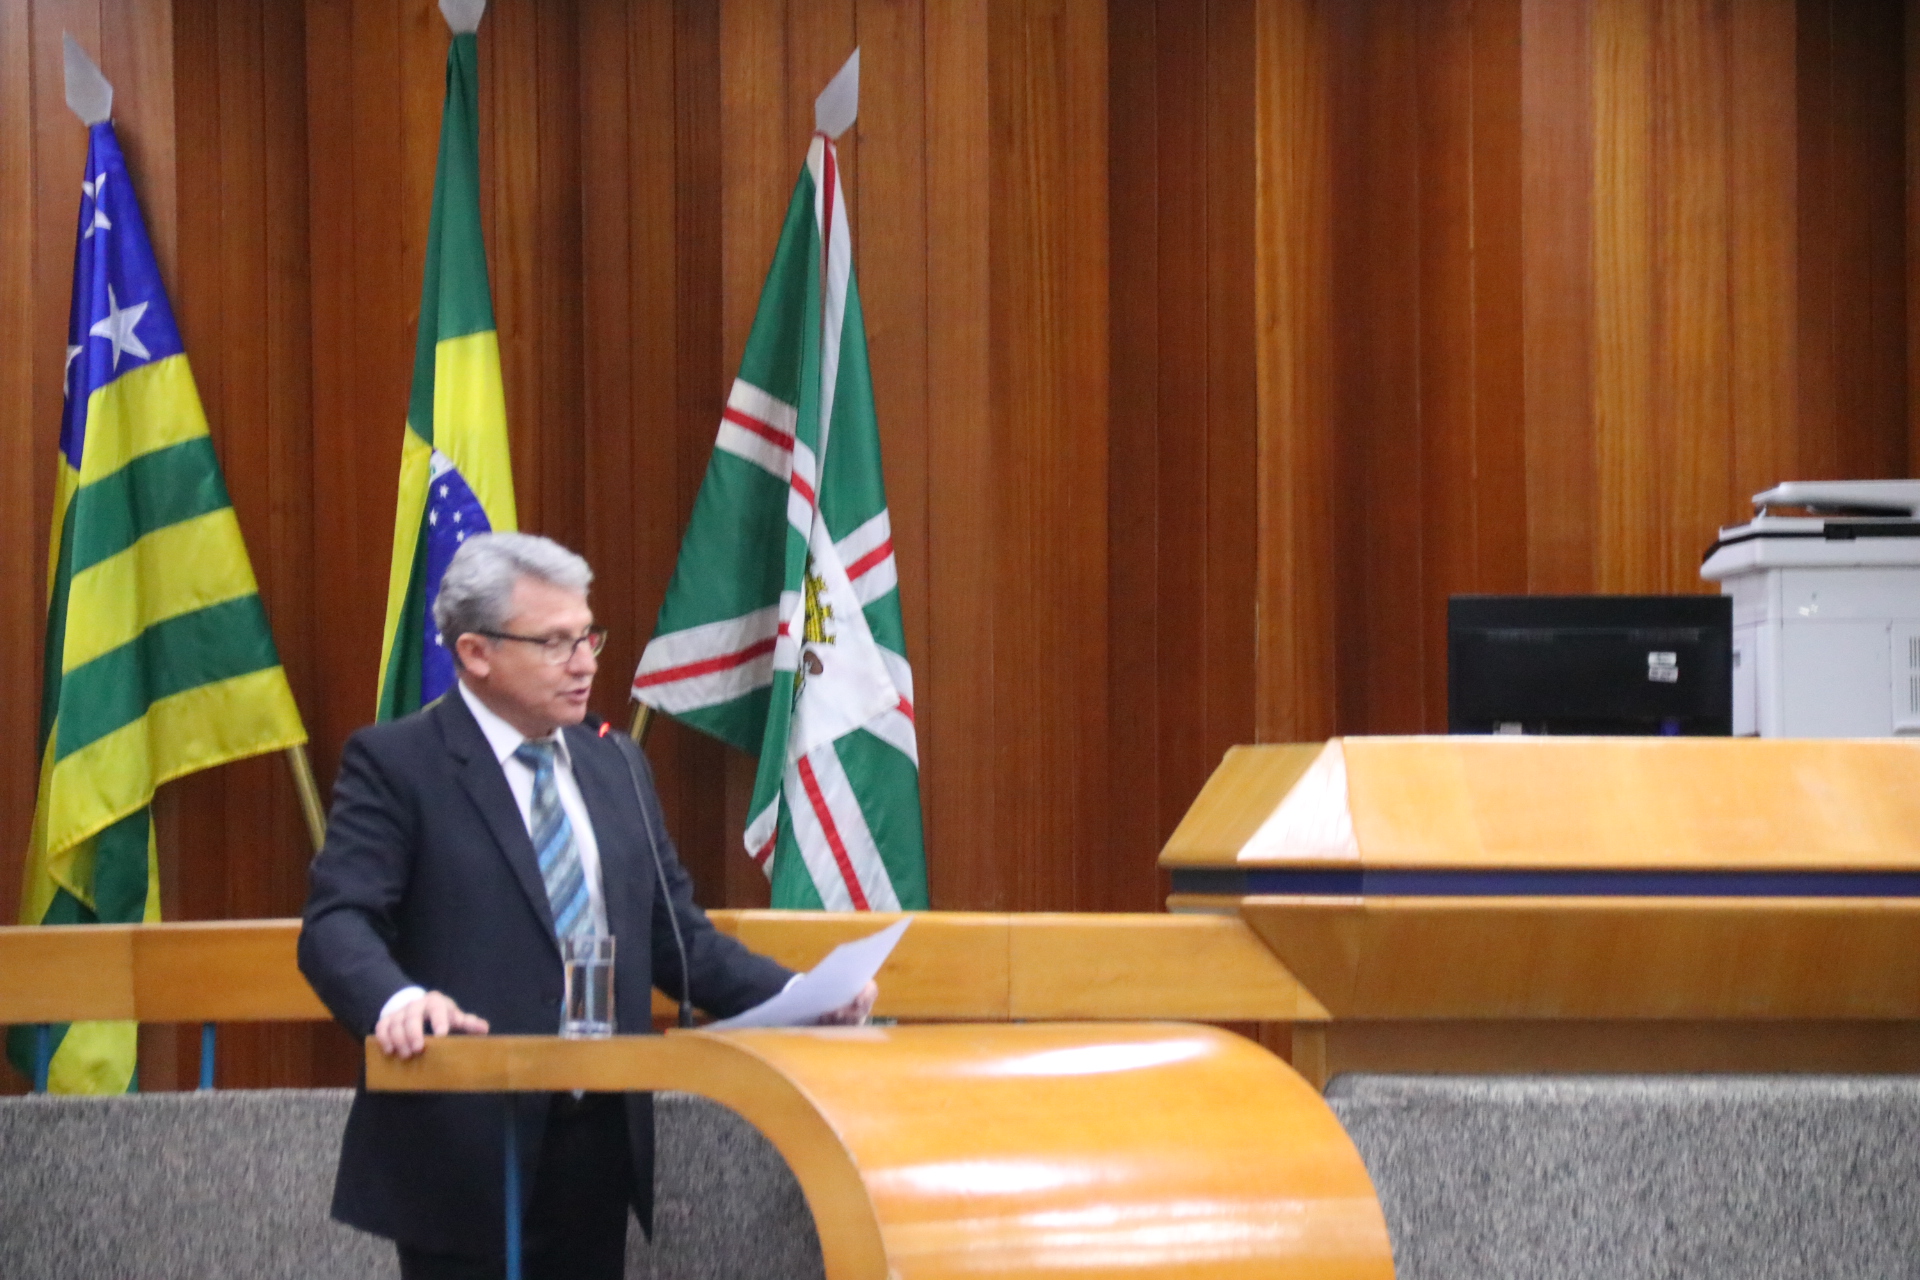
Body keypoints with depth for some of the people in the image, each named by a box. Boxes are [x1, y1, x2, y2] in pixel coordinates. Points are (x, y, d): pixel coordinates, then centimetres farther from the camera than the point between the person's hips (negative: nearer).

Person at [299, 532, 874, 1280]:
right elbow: (337, 922, -14)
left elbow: (672, 932, 19)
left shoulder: (615, 769, 16)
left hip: (601, 1139, 6)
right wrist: (396, 1000, -36)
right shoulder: (394, 764, -4)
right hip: (465, 1153, -6)